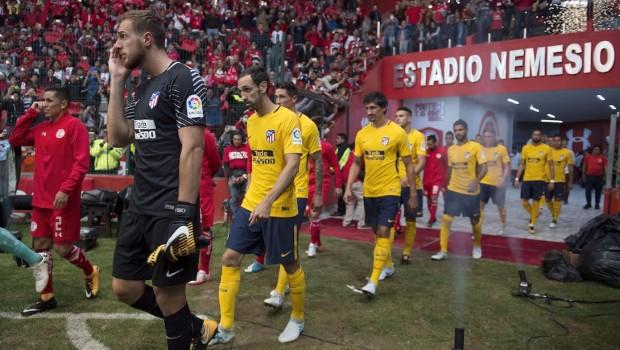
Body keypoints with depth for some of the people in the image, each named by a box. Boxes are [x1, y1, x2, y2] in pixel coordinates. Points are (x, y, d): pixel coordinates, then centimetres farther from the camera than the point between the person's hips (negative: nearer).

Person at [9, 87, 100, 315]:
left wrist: (66, 189, -23)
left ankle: (91, 272, 25)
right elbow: (14, 139, 18)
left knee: (62, 248, -3)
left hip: (63, 199, -7)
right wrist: (30, 113, 10)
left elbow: (82, 162, -16)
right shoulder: (41, 128, 13)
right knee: (40, 245, 9)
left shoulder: (74, 126, -10)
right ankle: (46, 297, 19)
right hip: (41, 199, 8)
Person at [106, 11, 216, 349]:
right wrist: (116, 81, 8)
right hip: (139, 207, 9)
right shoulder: (140, 90, 15)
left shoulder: (183, 79, -12)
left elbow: (192, 149, -17)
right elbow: (117, 138, 10)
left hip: (170, 211, -9)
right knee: (124, 287, 15)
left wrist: (184, 213, -21)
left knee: (167, 294, 3)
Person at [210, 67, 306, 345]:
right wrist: (251, 194, 16)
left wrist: (268, 201, -28)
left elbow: (293, 165, -21)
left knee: (290, 265, 9)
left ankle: (298, 320, 32)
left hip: (279, 209, -7)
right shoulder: (251, 121, 9)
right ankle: (225, 328, 14)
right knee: (230, 258, 3)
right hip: (250, 205, 7)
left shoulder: (288, 119, -14)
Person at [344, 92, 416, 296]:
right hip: (369, 192, 5)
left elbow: (408, 165, -3)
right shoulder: (362, 134, 4)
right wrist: (349, 188, 1)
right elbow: (356, 164, 12)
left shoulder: (397, 132, -8)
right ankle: (386, 265, 36)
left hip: (389, 191, -5)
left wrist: (413, 194, -2)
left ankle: (374, 281, -9)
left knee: (383, 233, -10)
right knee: (376, 232, 15)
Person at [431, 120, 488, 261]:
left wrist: (476, 181, -27)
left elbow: (484, 167, -12)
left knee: (475, 221, 13)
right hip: (453, 190, 3)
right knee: (446, 219, -7)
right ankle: (443, 251, -1)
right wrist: (447, 185, 17)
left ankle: (477, 246, 37)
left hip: (471, 191, -3)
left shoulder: (476, 146, -9)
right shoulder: (451, 149, 5)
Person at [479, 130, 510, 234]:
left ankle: (503, 225, 38)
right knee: (480, 205, -2)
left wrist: (503, 180, -13)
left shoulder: (501, 149, -6)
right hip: (483, 182, 2)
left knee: (500, 206, 15)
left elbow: (507, 166, -2)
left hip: (497, 183, -2)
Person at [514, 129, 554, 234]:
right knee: (524, 201, 3)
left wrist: (552, 181, -5)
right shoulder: (525, 148, 4)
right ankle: (534, 215, 31)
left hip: (539, 179, -3)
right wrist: (517, 178, 3)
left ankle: (532, 224, 10)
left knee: (536, 202, -1)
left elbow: (550, 165, 0)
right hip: (526, 179, 3)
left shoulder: (546, 149, -3)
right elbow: (522, 164, 8)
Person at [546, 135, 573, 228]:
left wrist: (570, 182, 0)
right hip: (548, 179, 2)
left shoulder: (567, 152, -3)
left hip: (560, 180, -2)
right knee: (548, 199, 10)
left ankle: (554, 220, 9)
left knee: (557, 200, 0)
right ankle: (554, 214, 34)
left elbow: (570, 168, 1)